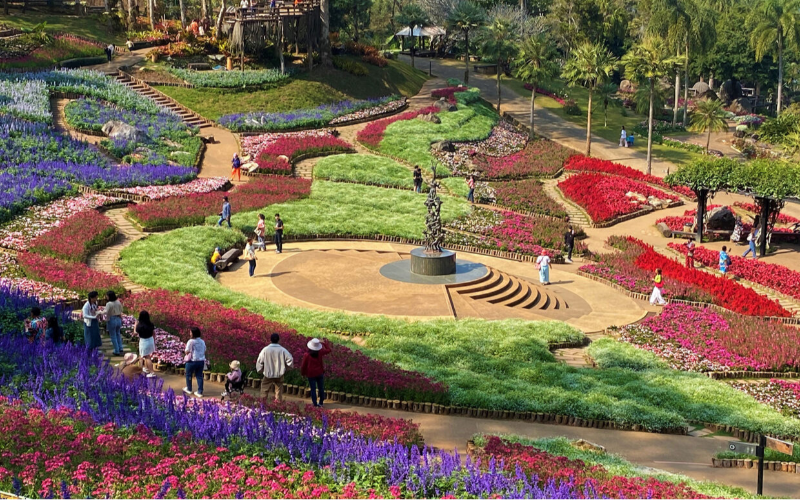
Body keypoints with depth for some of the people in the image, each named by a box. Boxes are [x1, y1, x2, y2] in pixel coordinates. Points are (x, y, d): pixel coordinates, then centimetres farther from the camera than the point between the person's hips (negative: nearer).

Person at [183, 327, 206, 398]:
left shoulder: (191, 341, -15)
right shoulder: (202, 342, 3)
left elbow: (187, 352, -14)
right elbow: (204, 351, 8)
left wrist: (185, 350, 6)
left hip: (192, 361, -5)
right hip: (201, 361, 5)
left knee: (188, 375, 17)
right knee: (199, 376, 9)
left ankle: (189, 389, 30)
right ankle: (200, 392, 8)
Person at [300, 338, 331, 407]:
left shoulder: (307, 355, -17)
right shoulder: (320, 352, -11)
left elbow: (303, 365, -7)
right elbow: (328, 350, 7)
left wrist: (303, 373, 9)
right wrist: (323, 344, 11)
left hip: (311, 374, -2)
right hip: (320, 373, 2)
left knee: (313, 389, 8)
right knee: (321, 388, 14)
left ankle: (315, 404, 10)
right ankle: (321, 403, 23)